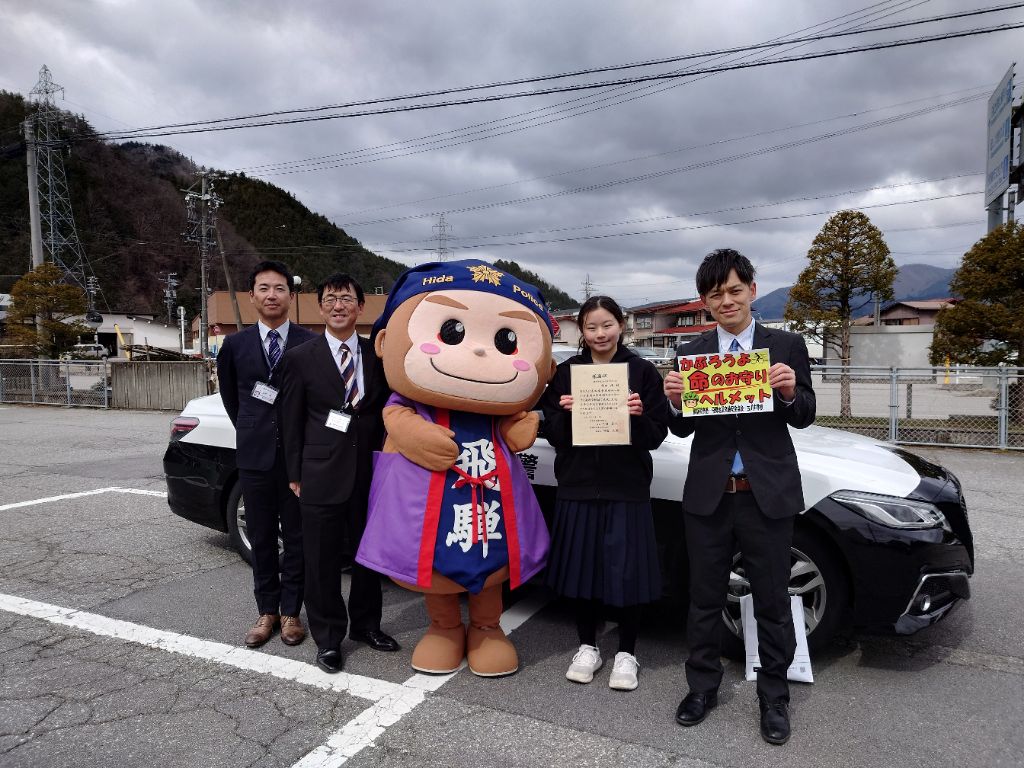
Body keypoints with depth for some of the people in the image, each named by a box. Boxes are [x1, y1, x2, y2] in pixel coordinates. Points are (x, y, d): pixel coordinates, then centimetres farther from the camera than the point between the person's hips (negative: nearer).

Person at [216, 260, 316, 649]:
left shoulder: (310, 343, -5)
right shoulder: (235, 345, 4)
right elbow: (230, 396, 17)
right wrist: (250, 433, 14)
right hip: (254, 456, 2)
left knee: (296, 537, 8)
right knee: (261, 537, 11)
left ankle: (290, 611, 22)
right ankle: (267, 612, 25)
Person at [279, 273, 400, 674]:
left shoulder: (377, 355, 5)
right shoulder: (301, 358, -1)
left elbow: (387, 411, 8)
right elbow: (292, 421, 1)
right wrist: (295, 474, 0)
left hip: (370, 473, 3)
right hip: (322, 474, -2)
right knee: (322, 561, 7)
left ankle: (365, 624, 34)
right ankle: (328, 638, 23)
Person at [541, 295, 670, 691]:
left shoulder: (643, 371, -1)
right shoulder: (566, 372, 4)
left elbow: (656, 435, -2)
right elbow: (553, 435, 3)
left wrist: (639, 416, -20)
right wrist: (564, 413, -15)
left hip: (627, 488, -2)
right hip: (578, 486, 2)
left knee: (626, 570, 4)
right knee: (581, 567, 10)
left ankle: (626, 653, 23)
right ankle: (587, 647, 29)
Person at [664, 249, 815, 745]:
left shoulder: (786, 346, 0)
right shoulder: (691, 353, 2)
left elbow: (804, 418, 2)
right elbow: (684, 429, 4)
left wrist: (790, 393, -19)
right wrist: (675, 402, -17)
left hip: (767, 494, -1)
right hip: (708, 494, 2)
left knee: (772, 602, 12)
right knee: (704, 599, 15)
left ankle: (774, 698, 31)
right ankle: (703, 687, 33)